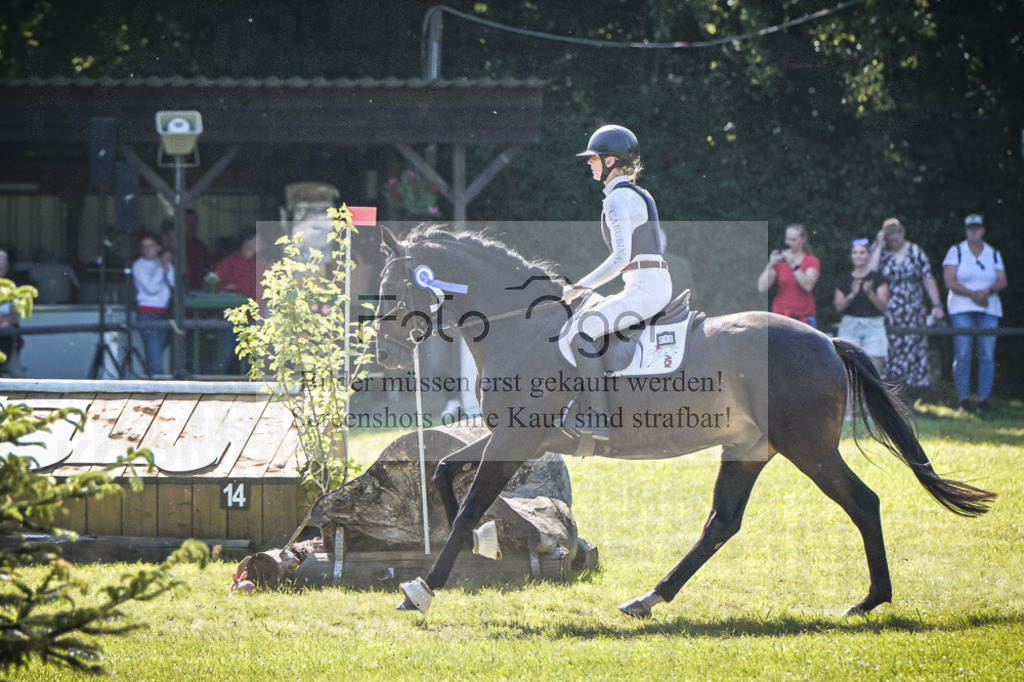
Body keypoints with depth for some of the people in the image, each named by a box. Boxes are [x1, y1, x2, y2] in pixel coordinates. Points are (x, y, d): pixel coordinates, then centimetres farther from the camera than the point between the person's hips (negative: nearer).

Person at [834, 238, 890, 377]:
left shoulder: (877, 278, 6)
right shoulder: (844, 279, 12)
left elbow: (882, 306, -1)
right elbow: (839, 306, 4)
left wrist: (869, 292, -18)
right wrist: (852, 294, -12)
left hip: (873, 326, -1)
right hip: (849, 326, 1)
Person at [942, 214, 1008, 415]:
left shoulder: (993, 254, 15)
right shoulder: (956, 251, 7)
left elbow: (1002, 281, 6)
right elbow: (949, 281, -3)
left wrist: (988, 290, -15)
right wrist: (973, 294, -13)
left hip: (989, 309, 2)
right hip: (961, 309, -2)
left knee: (987, 354, -6)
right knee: (962, 354, -9)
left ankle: (984, 399, -2)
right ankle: (963, 400, -5)